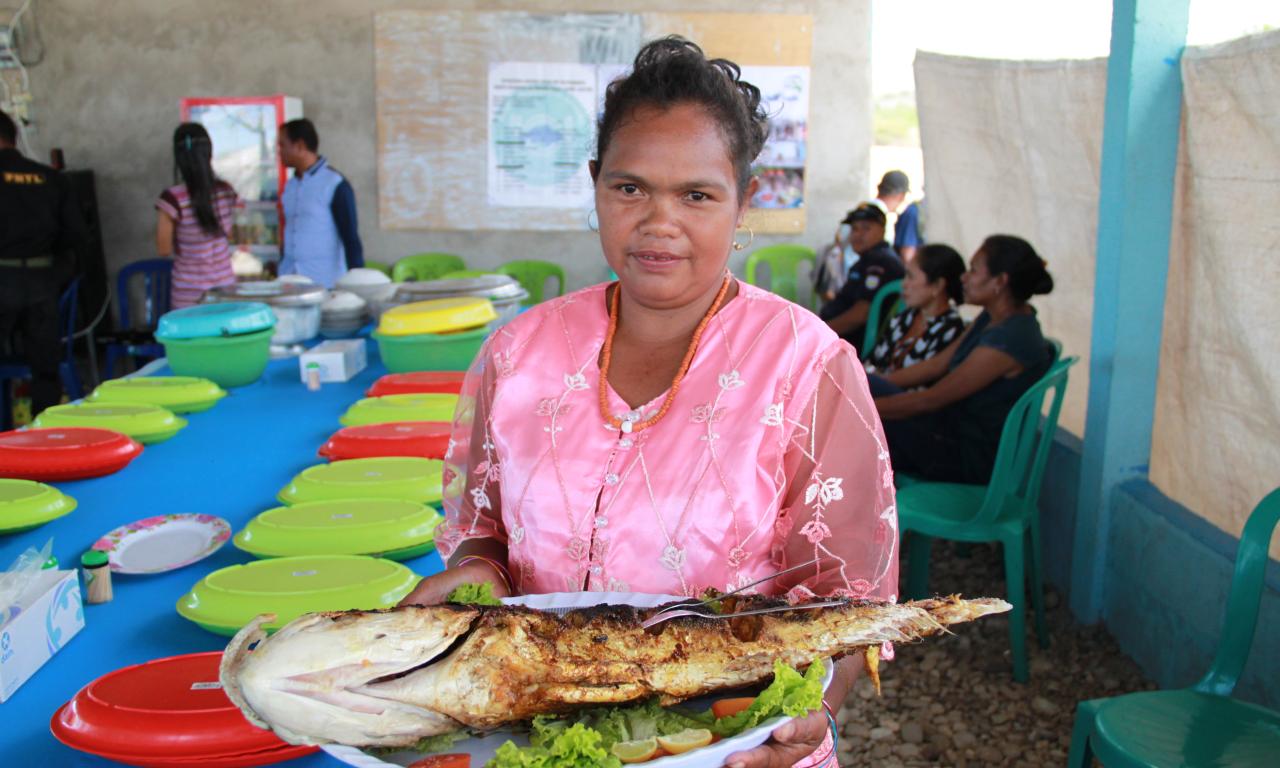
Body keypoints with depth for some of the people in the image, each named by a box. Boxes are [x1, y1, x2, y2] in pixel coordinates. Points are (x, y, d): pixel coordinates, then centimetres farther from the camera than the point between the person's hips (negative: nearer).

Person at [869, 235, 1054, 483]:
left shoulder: (1009, 339, -26)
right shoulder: (994, 318, 3)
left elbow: (930, 401, -22)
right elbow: (938, 364, 8)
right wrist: (876, 384, 1)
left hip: (971, 460, -9)